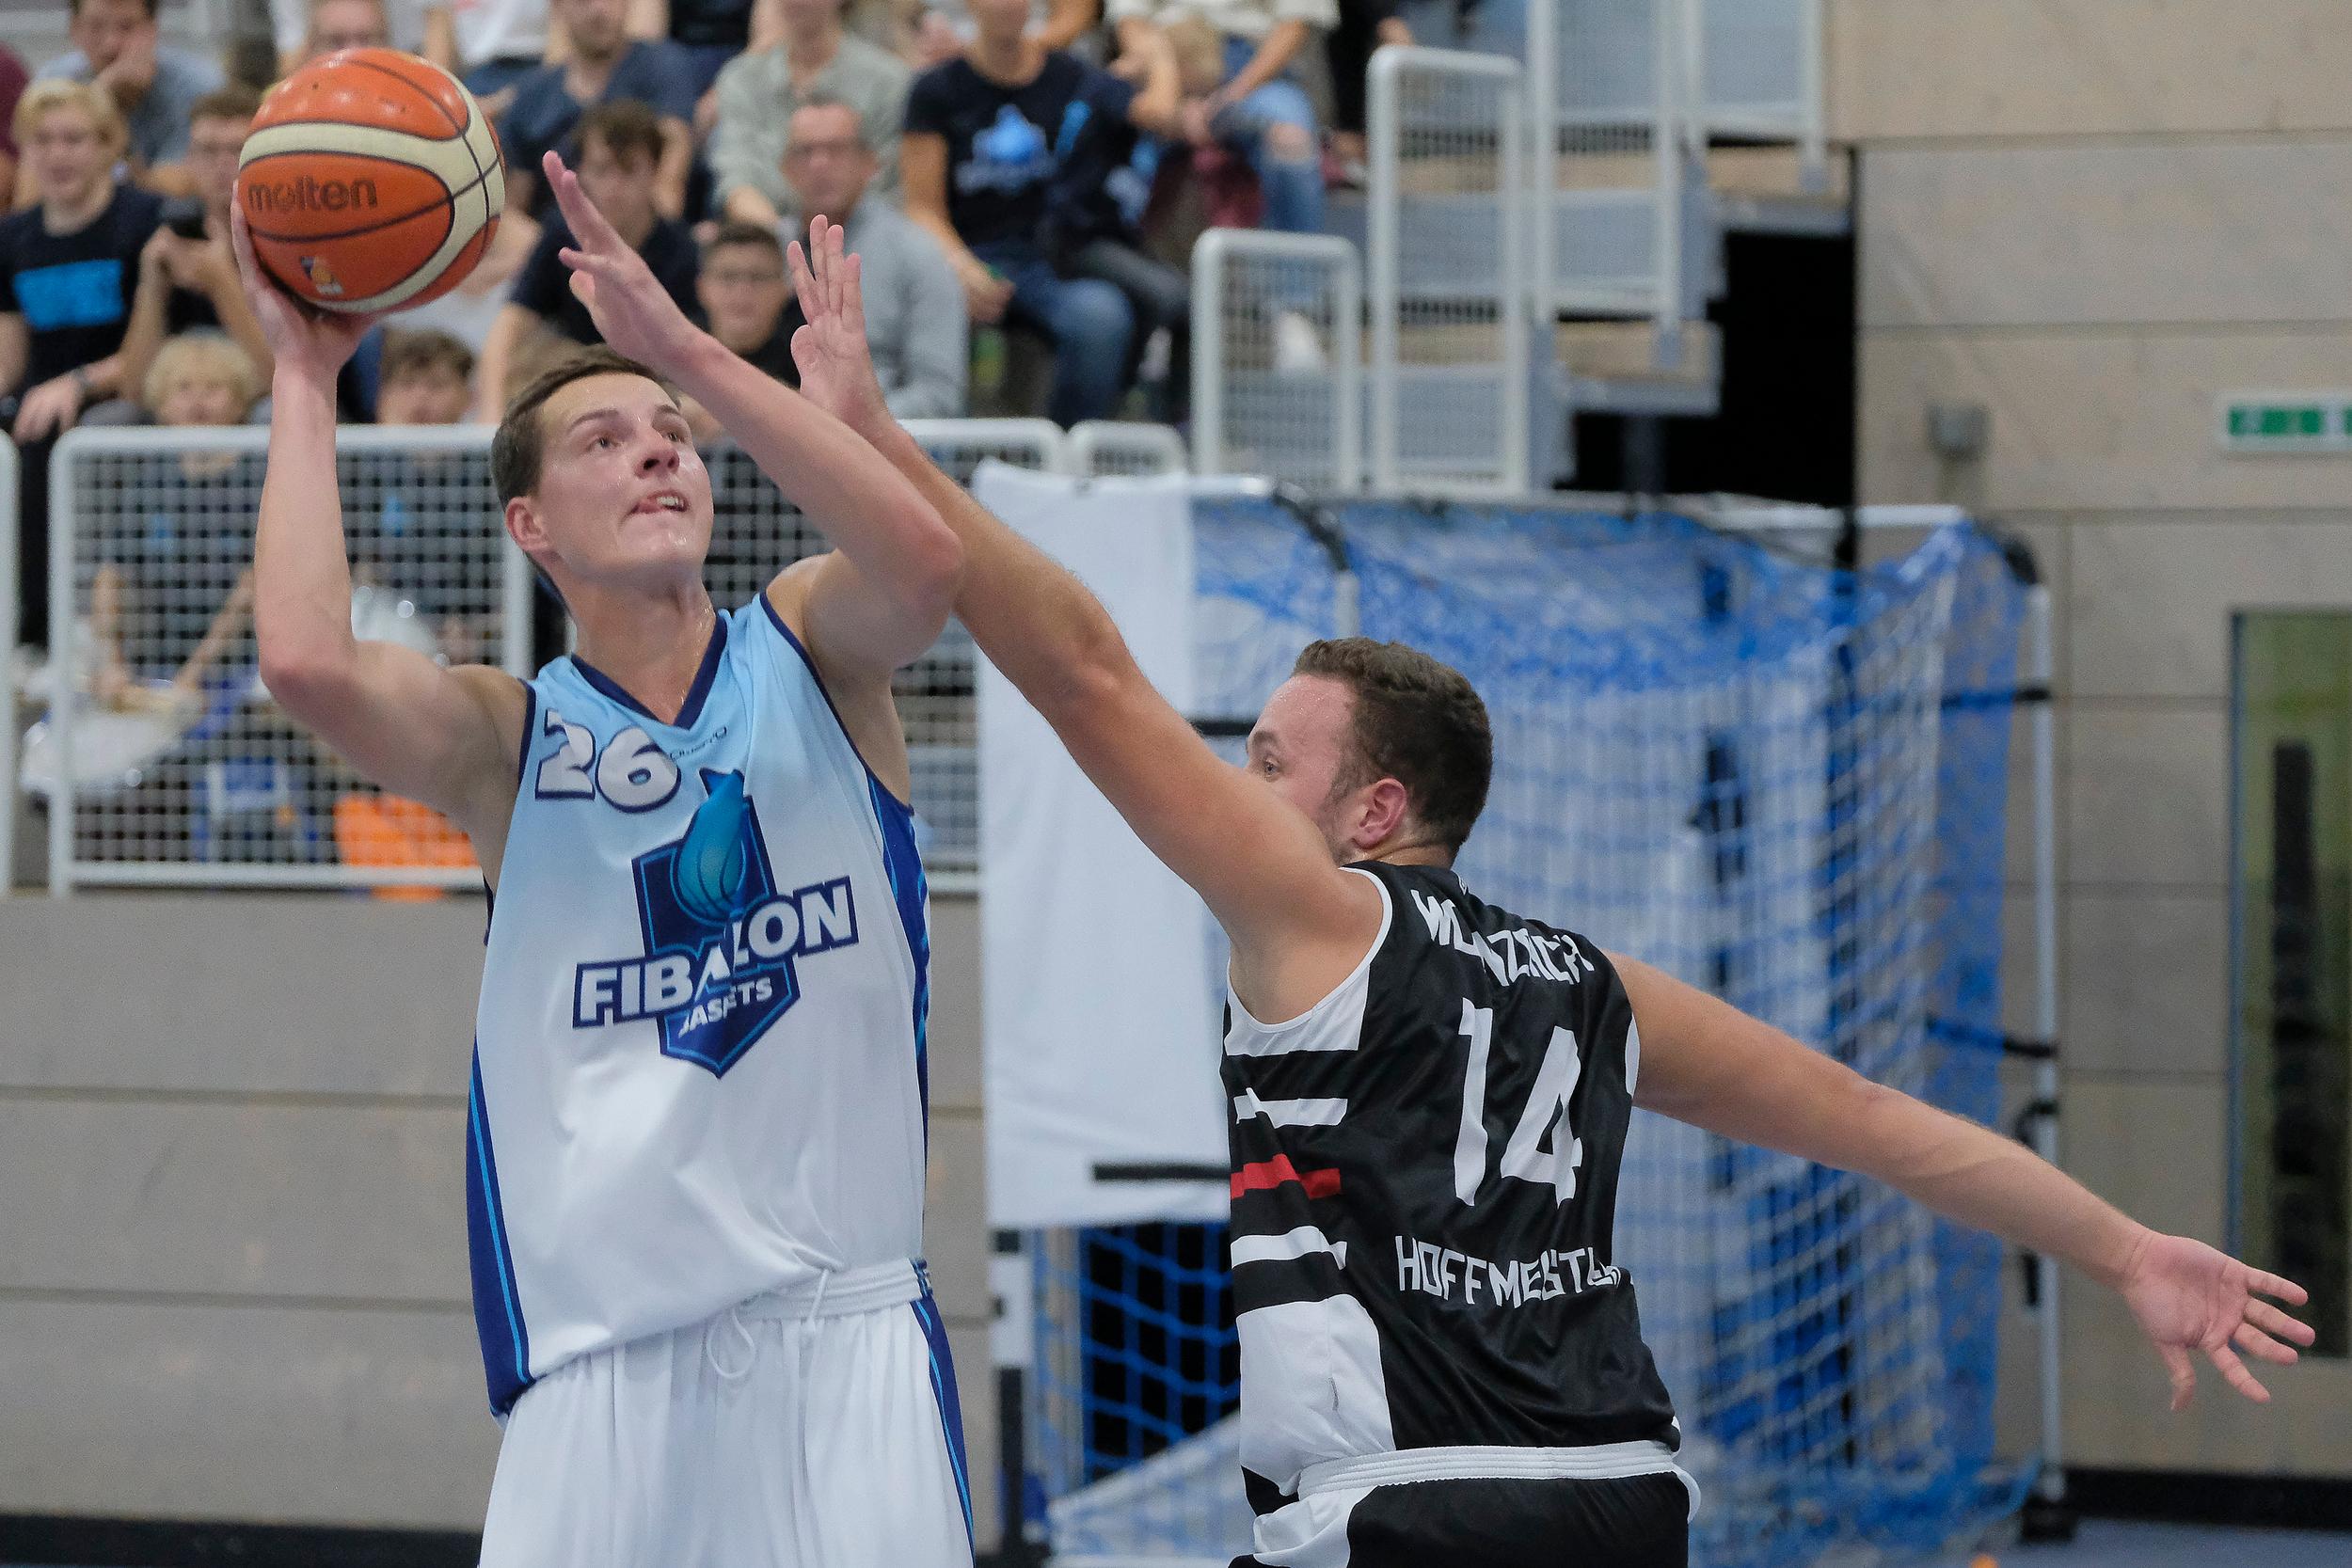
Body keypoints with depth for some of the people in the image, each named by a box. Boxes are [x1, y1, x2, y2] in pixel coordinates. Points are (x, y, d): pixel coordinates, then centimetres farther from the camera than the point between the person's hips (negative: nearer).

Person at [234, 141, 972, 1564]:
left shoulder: (810, 653, 6)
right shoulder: (509, 740, 4)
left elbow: (927, 560, -18)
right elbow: (306, 659, -17)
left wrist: (689, 348, -21)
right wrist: (305, 376, -7)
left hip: (844, 1323, 0)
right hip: (603, 1349, 0)